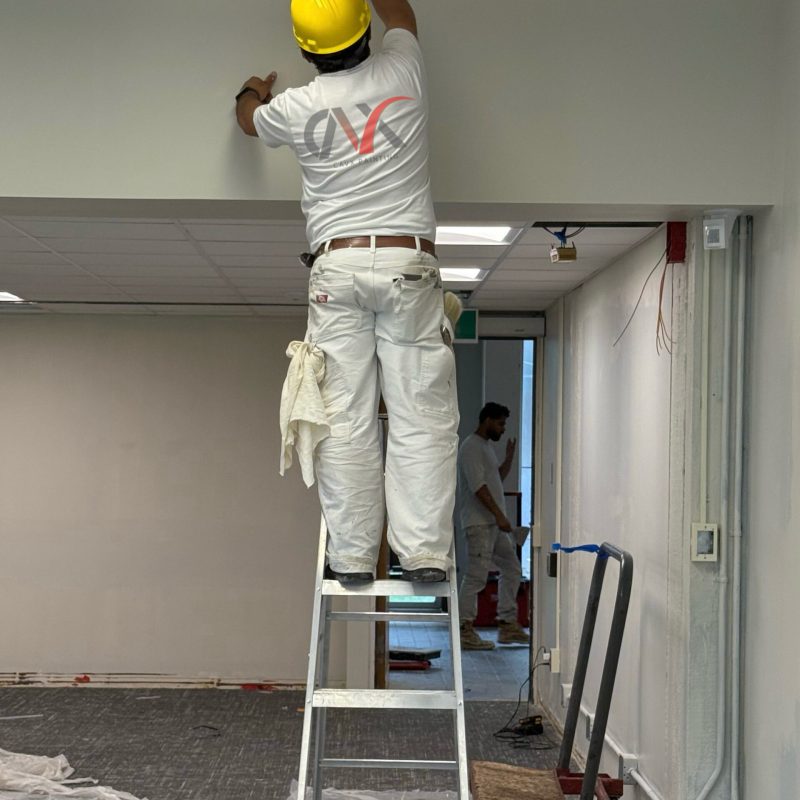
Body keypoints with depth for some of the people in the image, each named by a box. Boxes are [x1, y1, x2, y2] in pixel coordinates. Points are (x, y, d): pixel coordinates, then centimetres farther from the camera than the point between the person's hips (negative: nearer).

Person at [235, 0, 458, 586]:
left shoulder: (298, 107, 3)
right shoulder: (402, 72, 3)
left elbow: (248, 118, 28)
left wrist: (254, 91, 51)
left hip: (337, 267, 0)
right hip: (410, 263, 0)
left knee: (345, 419, 1)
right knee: (421, 416, -1)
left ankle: (352, 556, 1)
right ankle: (425, 552, -6)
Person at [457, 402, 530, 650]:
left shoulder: (486, 447, 19)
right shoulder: (471, 447, -12)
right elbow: (478, 486, -22)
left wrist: (509, 457, 16)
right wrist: (499, 515, -26)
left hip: (494, 524, 10)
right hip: (479, 523, -10)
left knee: (512, 570, 13)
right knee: (476, 576, -9)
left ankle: (507, 625, 18)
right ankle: (465, 631, -5)